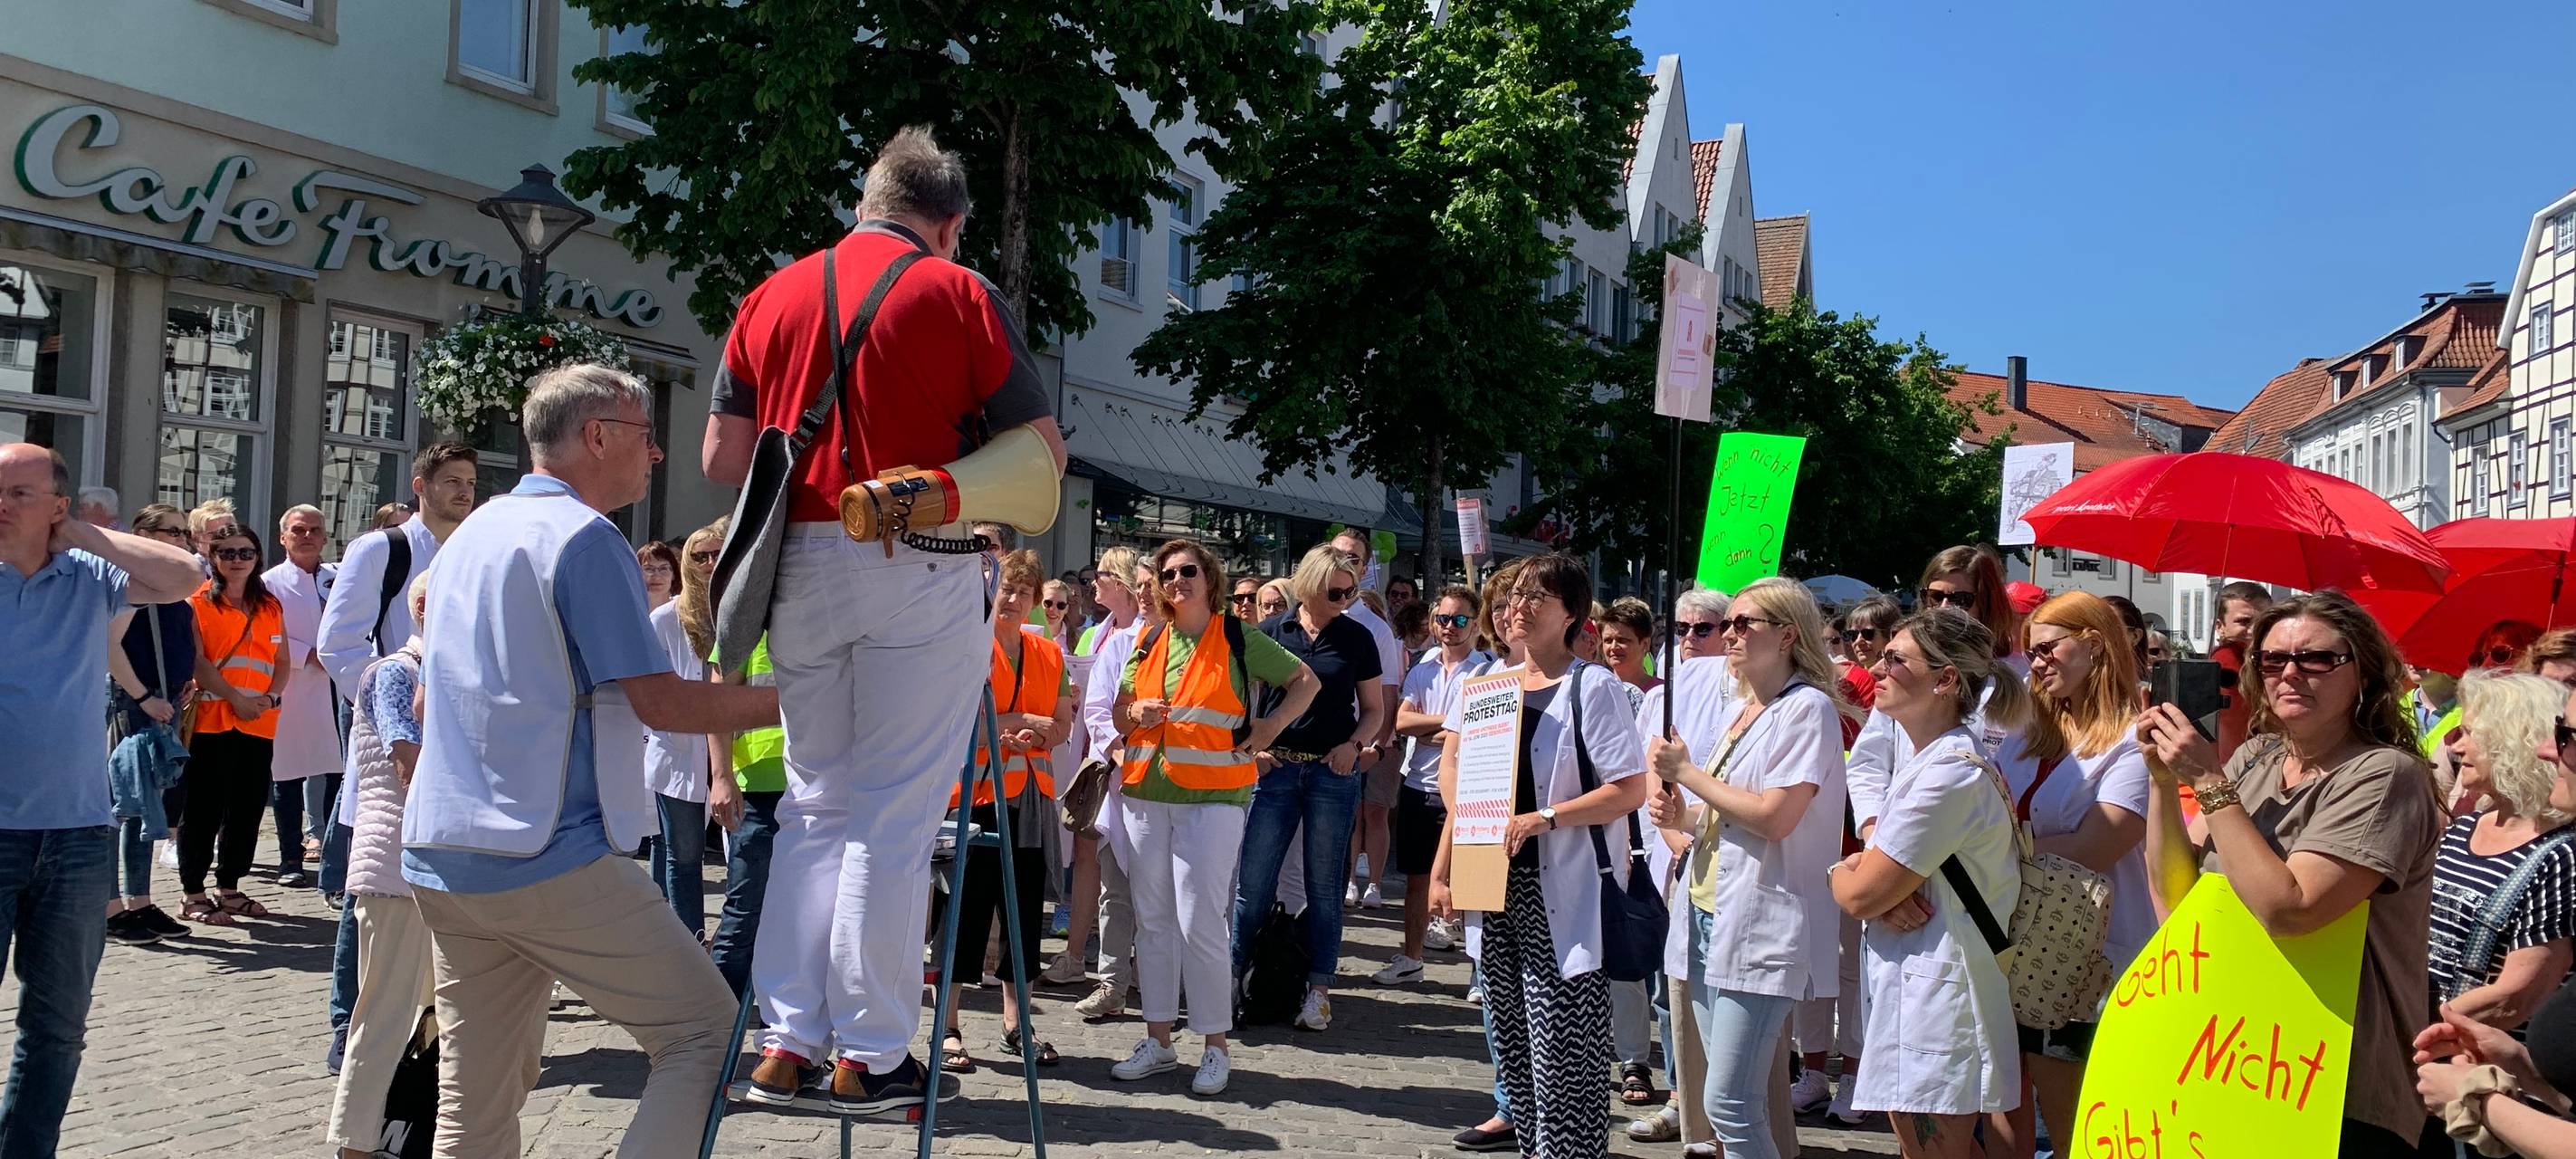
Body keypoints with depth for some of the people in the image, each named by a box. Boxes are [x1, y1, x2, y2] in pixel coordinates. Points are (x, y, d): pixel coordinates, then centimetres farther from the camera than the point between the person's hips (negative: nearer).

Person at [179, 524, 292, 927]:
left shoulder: (270, 607, 15)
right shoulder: (200, 603, 0)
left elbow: (283, 663, 14)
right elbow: (197, 662, -10)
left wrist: (271, 698, -4)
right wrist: (235, 698, -17)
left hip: (260, 724, 5)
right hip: (211, 720, -5)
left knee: (247, 807, 8)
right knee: (204, 809, -2)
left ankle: (229, 889, 20)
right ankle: (194, 896, 4)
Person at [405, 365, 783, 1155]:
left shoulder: (467, 537, 17)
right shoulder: (585, 538, -11)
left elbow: (427, 702, 24)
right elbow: (660, 703, -14)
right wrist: (791, 700, -6)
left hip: (440, 857, 9)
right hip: (553, 860, -9)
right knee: (703, 1028, 1)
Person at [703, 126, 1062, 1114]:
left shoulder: (770, 298, 12)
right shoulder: (958, 293, 0)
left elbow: (722, 459, 9)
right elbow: (1042, 451, -2)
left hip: (798, 567, 5)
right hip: (918, 568, -4)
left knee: (815, 807, 14)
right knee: (893, 817, 0)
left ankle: (785, 1044, 13)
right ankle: (869, 1056, 5)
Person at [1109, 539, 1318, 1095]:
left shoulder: (1238, 638, 1)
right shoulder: (1148, 643, 13)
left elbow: (1306, 681, 9)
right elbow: (1118, 713, 20)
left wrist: (1270, 727, -3)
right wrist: (1136, 713, -3)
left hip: (1212, 798, -5)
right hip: (1146, 794, 5)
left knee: (1199, 922, -8)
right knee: (1153, 920, 8)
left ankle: (1216, 1047, 3)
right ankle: (1158, 1040, 18)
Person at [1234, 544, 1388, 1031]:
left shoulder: (1357, 638, 4)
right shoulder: (1272, 632, 3)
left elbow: (1374, 709, 9)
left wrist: (1355, 744, -9)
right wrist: (1250, 745, -5)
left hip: (1333, 772, 0)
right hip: (1275, 768, 0)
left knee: (1324, 887, 5)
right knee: (1252, 881, 0)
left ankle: (1318, 991, 12)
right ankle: (1229, 977, 11)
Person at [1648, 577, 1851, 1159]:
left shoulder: (1807, 708, -9)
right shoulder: (1734, 710, 16)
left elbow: (1775, 817, -20)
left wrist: (1686, 773, -11)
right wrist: (1683, 816, 4)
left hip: (1761, 926, -9)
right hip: (1708, 915, 9)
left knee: (1730, 1102, -11)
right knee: (1719, 1094, 12)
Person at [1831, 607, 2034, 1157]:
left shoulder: (1950, 772, -20)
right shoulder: (1929, 757, 12)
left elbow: (1861, 895, -19)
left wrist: (1841, 873, 3)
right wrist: (1886, 888, -10)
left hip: (1934, 1000, -10)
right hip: (1913, 988, 10)